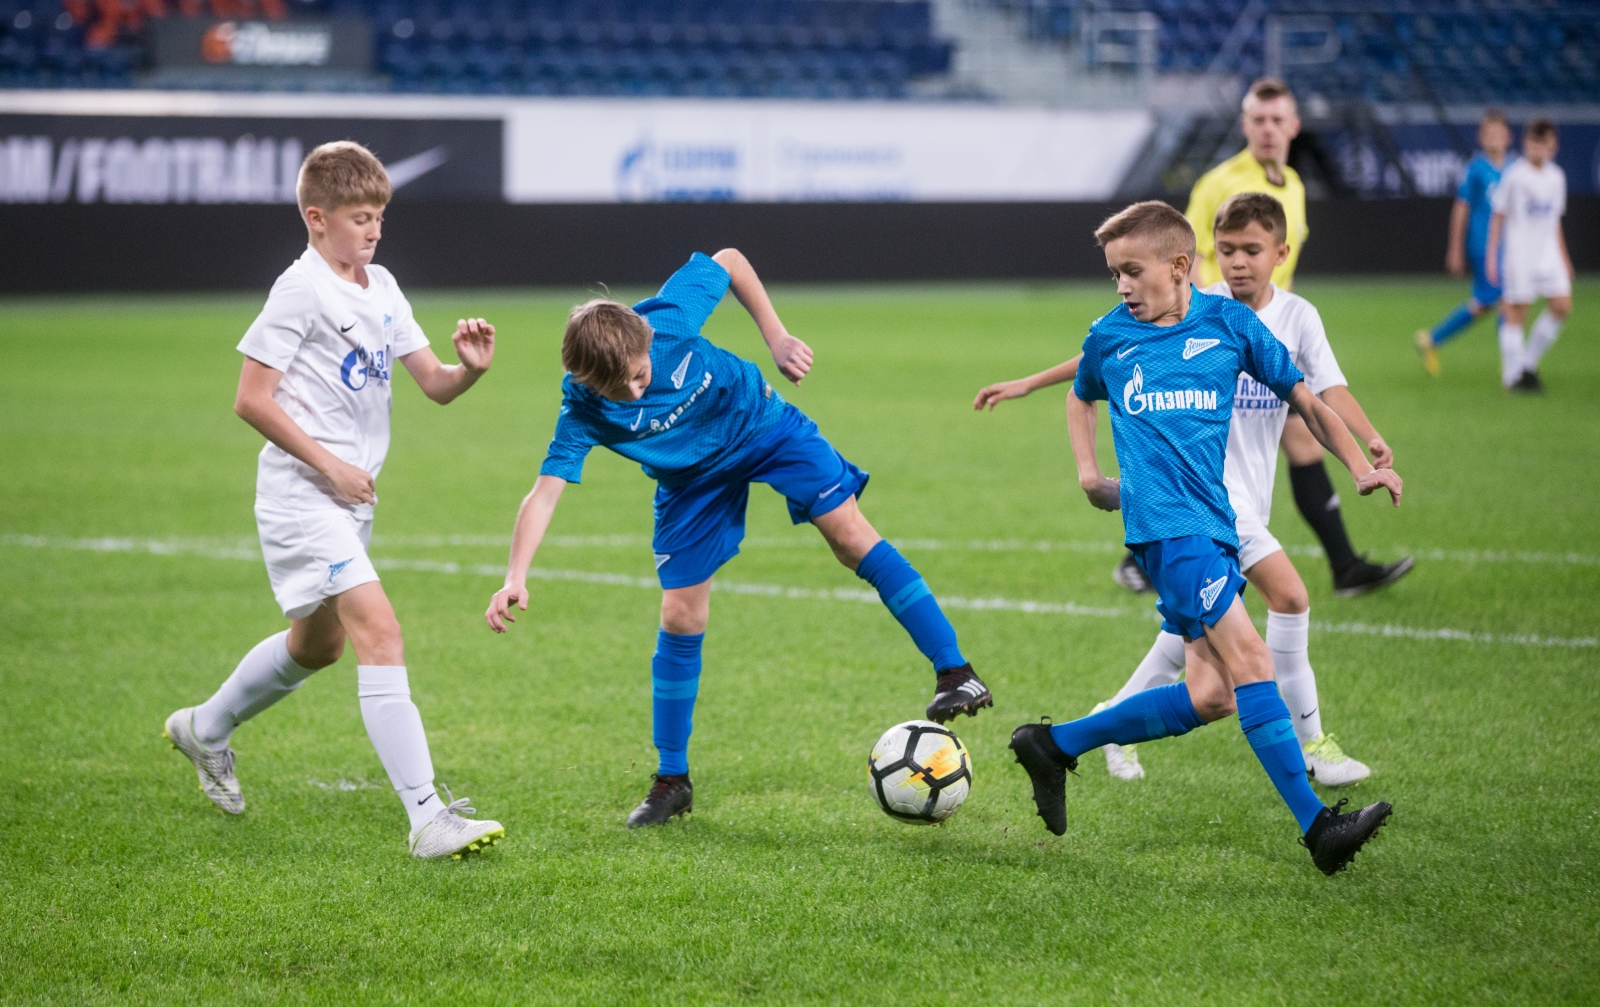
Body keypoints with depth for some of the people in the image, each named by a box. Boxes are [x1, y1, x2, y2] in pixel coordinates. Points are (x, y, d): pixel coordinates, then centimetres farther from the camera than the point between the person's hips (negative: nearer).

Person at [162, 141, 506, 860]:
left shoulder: (383, 290, 11)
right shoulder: (302, 289, -13)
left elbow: (435, 385, 10)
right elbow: (251, 399, -15)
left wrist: (471, 367, -12)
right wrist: (329, 464, -17)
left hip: (351, 497, 9)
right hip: (301, 496, -9)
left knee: (318, 644, 23)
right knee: (379, 631, -20)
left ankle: (204, 729, 48)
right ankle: (427, 818, -26)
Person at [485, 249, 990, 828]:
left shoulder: (670, 316, -32)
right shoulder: (584, 409, -31)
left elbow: (730, 261, -13)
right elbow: (545, 493, -33)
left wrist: (777, 339, -15)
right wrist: (516, 578, -45)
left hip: (762, 425, -1)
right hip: (692, 477, 1)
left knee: (850, 534, -17)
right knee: (680, 618, -2)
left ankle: (954, 672, -13)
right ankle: (672, 781, 11)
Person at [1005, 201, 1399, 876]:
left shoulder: (1229, 323, 8)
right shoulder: (1111, 336, 8)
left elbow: (1304, 401, 13)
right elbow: (1083, 396, 31)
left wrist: (1360, 467, 2)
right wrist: (1088, 471, 16)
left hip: (1216, 519, 4)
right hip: (1165, 520, -4)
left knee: (1210, 694, 1)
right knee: (1248, 659, -17)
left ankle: (1055, 745, 16)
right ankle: (1316, 827, -21)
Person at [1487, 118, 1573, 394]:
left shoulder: (1556, 177, 10)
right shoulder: (1514, 176, -8)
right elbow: (1498, 217, -4)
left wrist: (1564, 257, 21)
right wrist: (1492, 256, -7)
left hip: (1548, 253, 6)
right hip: (1519, 254, -6)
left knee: (1562, 306, -4)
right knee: (1516, 313, -4)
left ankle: (1529, 363, 10)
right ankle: (1513, 374, 3)